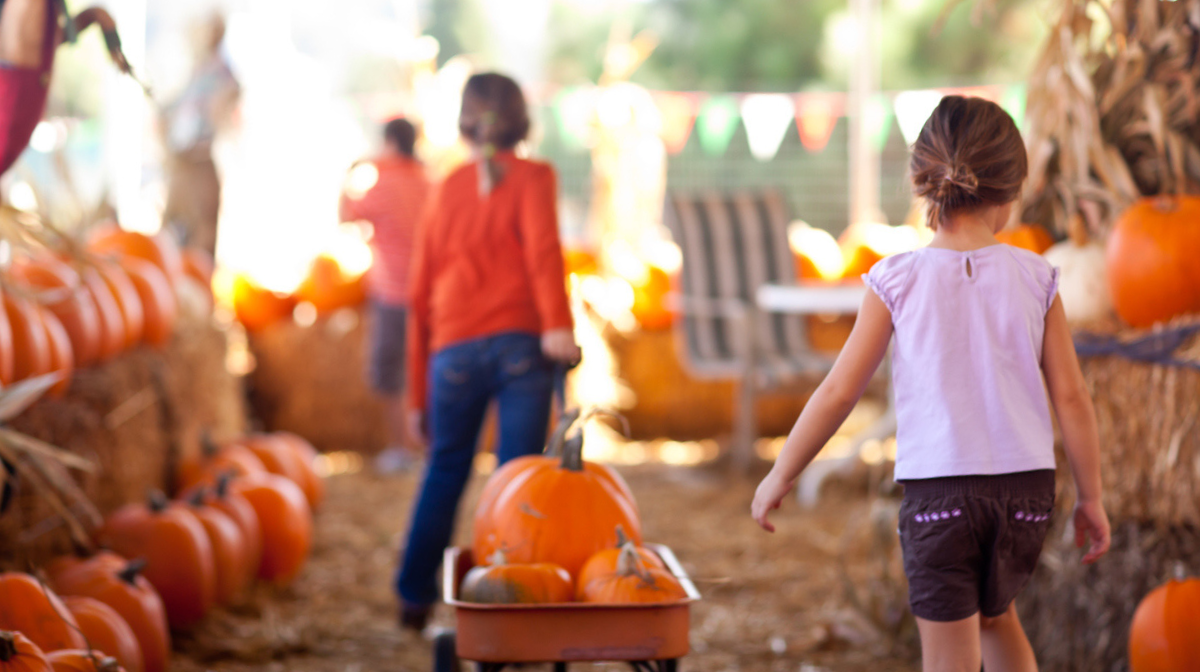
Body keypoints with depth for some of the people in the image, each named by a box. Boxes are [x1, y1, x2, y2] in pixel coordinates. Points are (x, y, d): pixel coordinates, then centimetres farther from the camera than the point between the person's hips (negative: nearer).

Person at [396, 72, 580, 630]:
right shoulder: (531, 177, 7)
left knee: (445, 470, 18)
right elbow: (543, 246, -15)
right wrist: (558, 324, -26)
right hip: (520, 345, -3)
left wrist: (418, 394, 20)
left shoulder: (446, 190, 16)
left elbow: (420, 296, 15)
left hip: (453, 353, 3)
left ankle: (414, 597, 22)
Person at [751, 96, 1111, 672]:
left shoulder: (899, 280, -6)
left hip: (939, 489, -3)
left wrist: (780, 476, 7)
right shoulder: (1035, 279, -1)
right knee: (996, 616, 29)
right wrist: (1090, 498, 12)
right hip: (1026, 485, 3)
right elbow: (1071, 396, 0)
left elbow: (839, 391, -5)